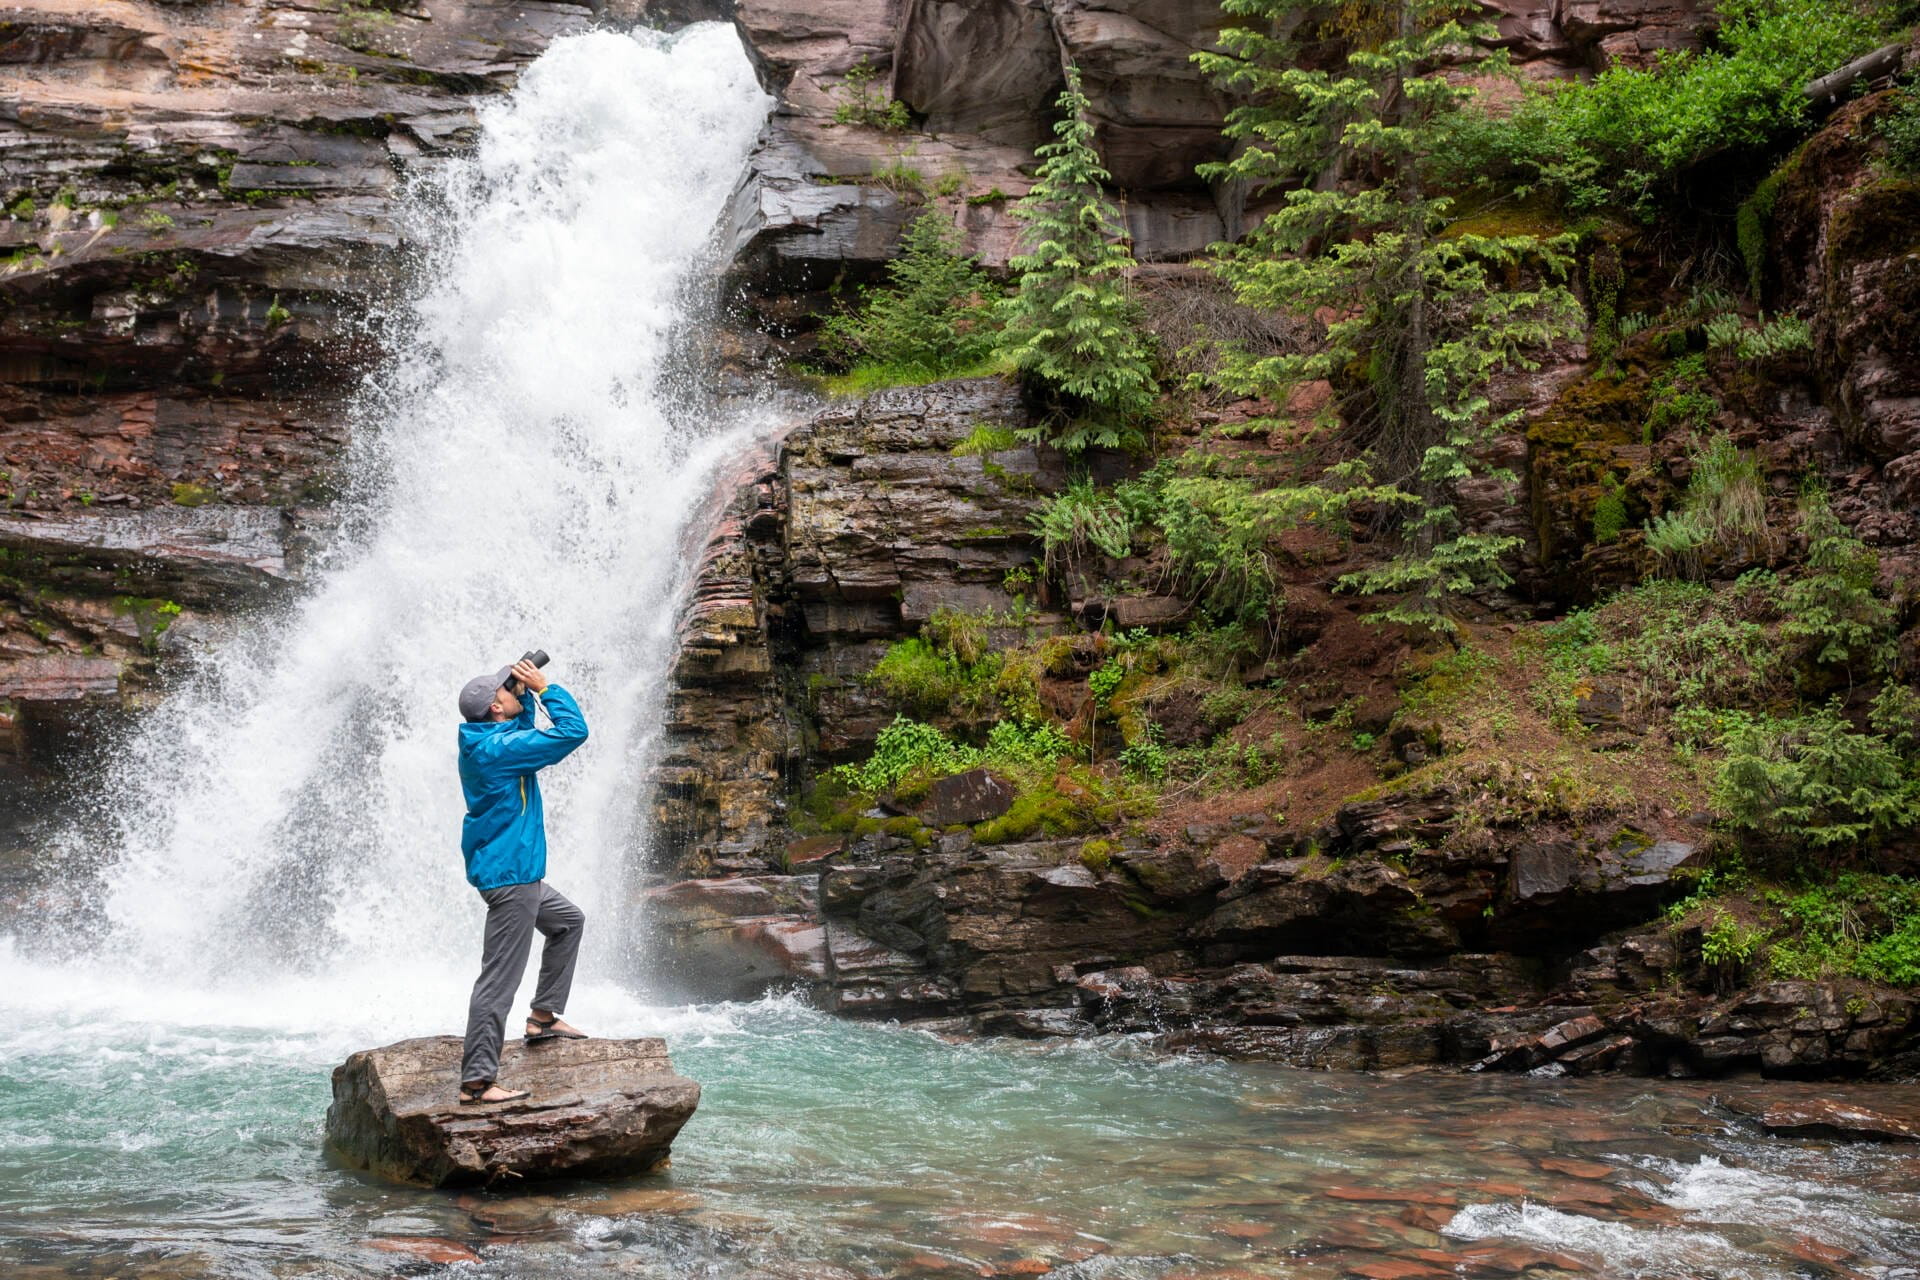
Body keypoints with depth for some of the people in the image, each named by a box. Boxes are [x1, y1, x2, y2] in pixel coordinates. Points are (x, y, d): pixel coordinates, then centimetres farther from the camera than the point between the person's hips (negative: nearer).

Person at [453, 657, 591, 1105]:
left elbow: (524, 728, 29)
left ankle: (543, 1016, 29)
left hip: (514, 871, 11)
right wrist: (544, 688, -10)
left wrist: (527, 695, 11)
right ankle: (476, 1081, -8)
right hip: (509, 872, -11)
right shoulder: (501, 748, -21)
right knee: (499, 979, -9)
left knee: (568, 921, 28)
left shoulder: (482, 742, 8)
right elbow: (574, 731, -21)